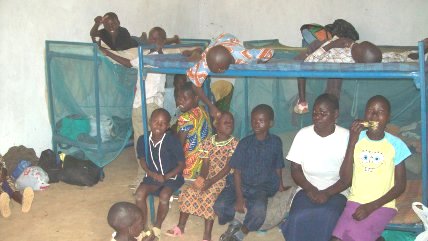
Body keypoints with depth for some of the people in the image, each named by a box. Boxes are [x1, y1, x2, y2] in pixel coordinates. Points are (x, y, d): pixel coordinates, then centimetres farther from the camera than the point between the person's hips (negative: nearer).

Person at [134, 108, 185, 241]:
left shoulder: (172, 141, -20)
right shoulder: (143, 139, -10)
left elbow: (181, 164, -12)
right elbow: (142, 160, 5)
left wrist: (166, 177, -20)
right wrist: (151, 174, -13)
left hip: (171, 176, -3)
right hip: (153, 175, 4)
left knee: (164, 196, -30)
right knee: (139, 194, -22)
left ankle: (156, 230, -6)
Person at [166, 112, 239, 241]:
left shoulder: (234, 143, -8)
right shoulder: (207, 143, 3)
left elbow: (228, 167, -14)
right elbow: (205, 164, -2)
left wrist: (211, 181, -22)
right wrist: (201, 177, -24)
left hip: (224, 178, -4)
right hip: (207, 177, 5)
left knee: (209, 197, -28)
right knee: (187, 194, -11)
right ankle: (180, 226, 6)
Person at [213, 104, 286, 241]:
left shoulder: (276, 142, -1)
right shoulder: (245, 143, -4)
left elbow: (278, 167, 11)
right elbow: (237, 171, -5)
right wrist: (239, 198, -13)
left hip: (262, 187, 0)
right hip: (240, 184, 0)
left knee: (259, 211, -33)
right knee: (219, 206, -27)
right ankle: (234, 223, 4)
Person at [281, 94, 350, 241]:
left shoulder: (346, 137, -5)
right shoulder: (303, 135, 1)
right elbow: (295, 170, 3)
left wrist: (327, 193, -17)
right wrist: (310, 189, -13)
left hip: (336, 192, -1)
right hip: (307, 190, 2)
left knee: (326, 220, -33)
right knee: (299, 218, -30)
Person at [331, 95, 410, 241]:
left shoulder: (396, 145, -3)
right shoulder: (356, 138, 1)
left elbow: (400, 185, -1)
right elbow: (345, 179, -6)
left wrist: (372, 206, -13)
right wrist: (352, 142, -14)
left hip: (383, 205, -2)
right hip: (355, 201, 3)